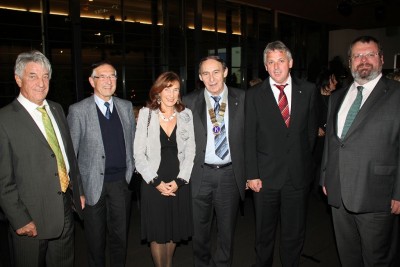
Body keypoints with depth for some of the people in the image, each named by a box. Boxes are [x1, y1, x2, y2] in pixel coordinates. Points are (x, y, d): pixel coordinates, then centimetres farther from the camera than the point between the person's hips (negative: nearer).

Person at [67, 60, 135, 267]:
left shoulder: (126, 107, 5)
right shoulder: (78, 110, -7)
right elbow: (70, 151, -4)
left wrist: (131, 171, 7)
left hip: (121, 182, 3)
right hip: (93, 183, -3)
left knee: (120, 236, 14)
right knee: (95, 238, 12)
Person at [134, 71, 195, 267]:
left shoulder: (186, 115, 3)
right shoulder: (146, 114, -2)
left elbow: (190, 151, 2)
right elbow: (139, 153, -4)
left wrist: (178, 181, -7)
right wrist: (156, 181, -10)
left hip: (179, 184, 2)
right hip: (153, 184, -2)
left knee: (174, 232, 13)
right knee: (158, 234, 6)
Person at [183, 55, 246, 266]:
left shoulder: (241, 99, -1)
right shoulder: (190, 102, -2)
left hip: (230, 174, 0)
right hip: (200, 175, 0)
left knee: (227, 229, 16)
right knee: (199, 229, 15)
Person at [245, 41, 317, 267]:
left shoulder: (308, 90, 2)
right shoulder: (254, 95, -2)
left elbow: (311, 129, 9)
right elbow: (250, 138, -4)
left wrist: (303, 159, 6)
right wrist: (252, 174, -7)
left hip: (299, 174, 1)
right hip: (266, 175, -1)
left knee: (295, 233, 15)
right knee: (264, 232, 15)